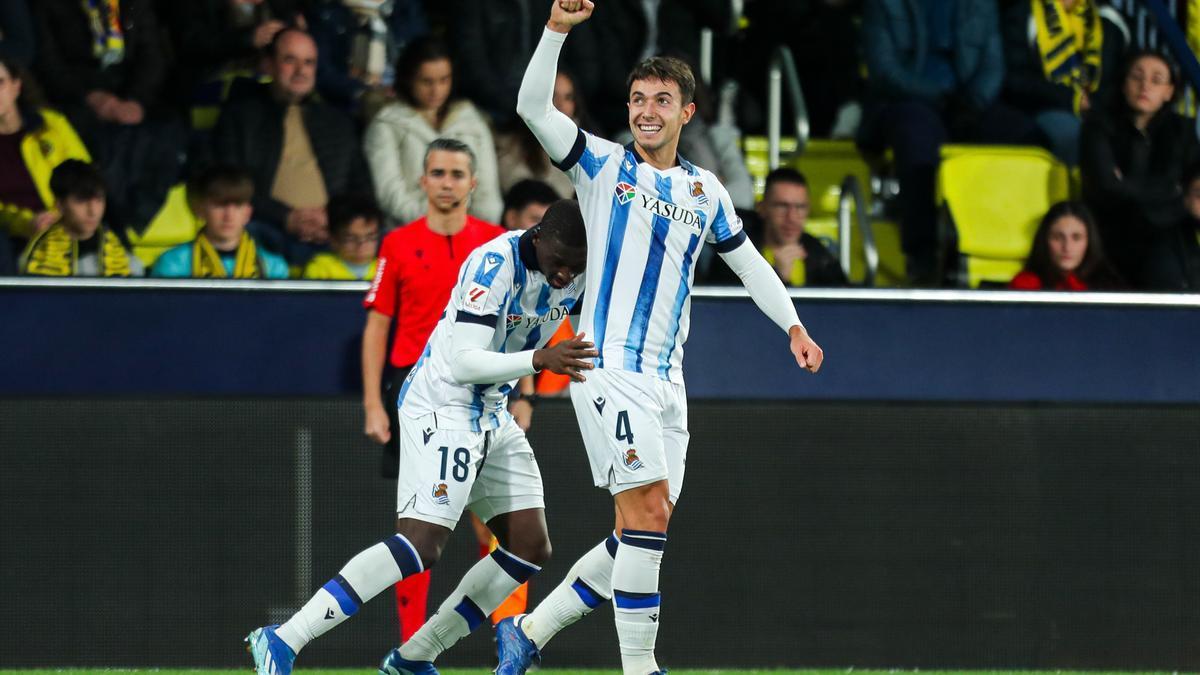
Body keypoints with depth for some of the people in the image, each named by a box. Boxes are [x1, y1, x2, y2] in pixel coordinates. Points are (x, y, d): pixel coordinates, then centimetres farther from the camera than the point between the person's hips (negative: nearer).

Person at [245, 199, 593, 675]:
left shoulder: (578, 270, -1)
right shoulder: (496, 264, -24)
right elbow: (463, 364, -29)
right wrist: (539, 359, -39)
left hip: (493, 417, 9)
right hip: (444, 408, -9)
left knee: (530, 548, 5)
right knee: (421, 544, -20)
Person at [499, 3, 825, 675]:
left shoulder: (705, 190, 15)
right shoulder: (605, 165, 2)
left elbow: (748, 260, 28)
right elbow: (534, 108, -11)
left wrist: (793, 325, 19)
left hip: (665, 381, 6)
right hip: (609, 368, -6)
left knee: (642, 535, 5)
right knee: (648, 513, -16)